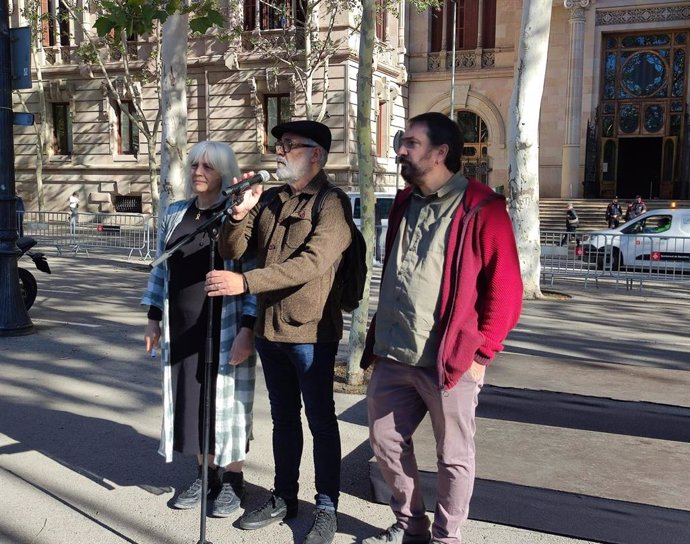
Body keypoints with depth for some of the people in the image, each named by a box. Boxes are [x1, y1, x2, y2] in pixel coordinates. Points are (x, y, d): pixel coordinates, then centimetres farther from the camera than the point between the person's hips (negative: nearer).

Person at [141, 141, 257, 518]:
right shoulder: (176, 214, 9)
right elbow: (161, 270, 14)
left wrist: (247, 330, -18)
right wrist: (154, 320, 11)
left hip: (224, 329, -5)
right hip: (182, 329, 6)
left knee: (226, 400, 4)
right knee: (190, 397, 12)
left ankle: (232, 479, 20)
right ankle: (204, 473, 28)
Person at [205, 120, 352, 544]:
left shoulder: (332, 203, -11)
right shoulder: (269, 200, 9)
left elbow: (312, 262, -24)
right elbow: (233, 250, 7)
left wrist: (245, 282, -29)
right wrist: (240, 214, -12)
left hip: (311, 331, -6)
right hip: (270, 329, 6)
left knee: (321, 419, 6)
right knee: (283, 417, 18)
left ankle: (327, 508, 20)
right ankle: (284, 498, 33)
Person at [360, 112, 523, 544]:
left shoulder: (481, 208, -10)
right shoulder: (405, 204, 12)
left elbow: (506, 289, -11)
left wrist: (480, 352, -12)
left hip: (450, 360, -7)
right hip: (393, 357, 7)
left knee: (454, 456, 9)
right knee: (386, 441, 15)